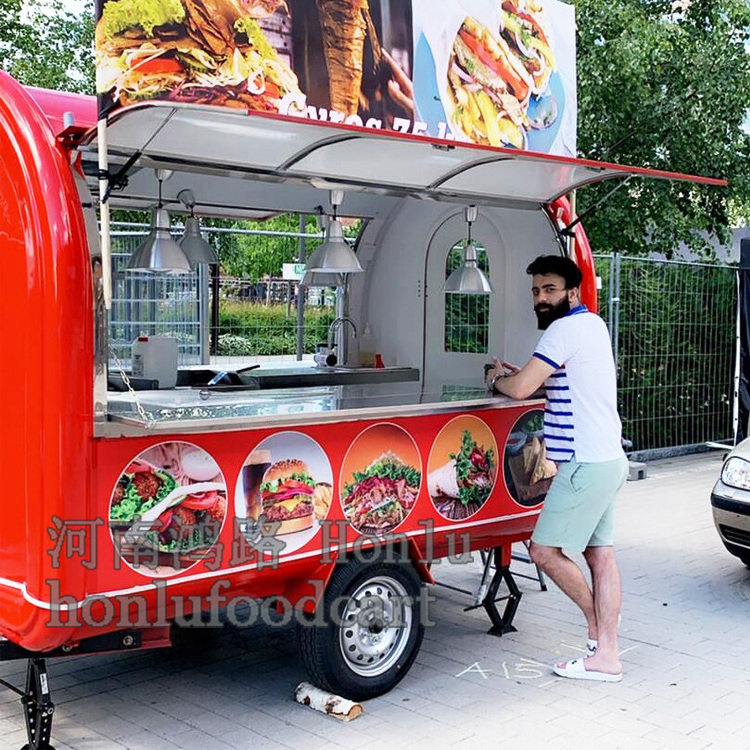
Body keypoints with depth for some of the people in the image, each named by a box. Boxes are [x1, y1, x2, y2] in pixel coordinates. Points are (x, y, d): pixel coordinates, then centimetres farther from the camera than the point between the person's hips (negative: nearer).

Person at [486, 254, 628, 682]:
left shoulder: (566, 329, -14)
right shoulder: (594, 324, 16)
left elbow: (520, 389, -20)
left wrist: (497, 379, 1)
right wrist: (522, 373, 15)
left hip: (587, 463, -10)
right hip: (608, 459, 10)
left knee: (546, 550, -4)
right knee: (600, 554, 8)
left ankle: (596, 622, 13)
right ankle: (607, 655, 11)